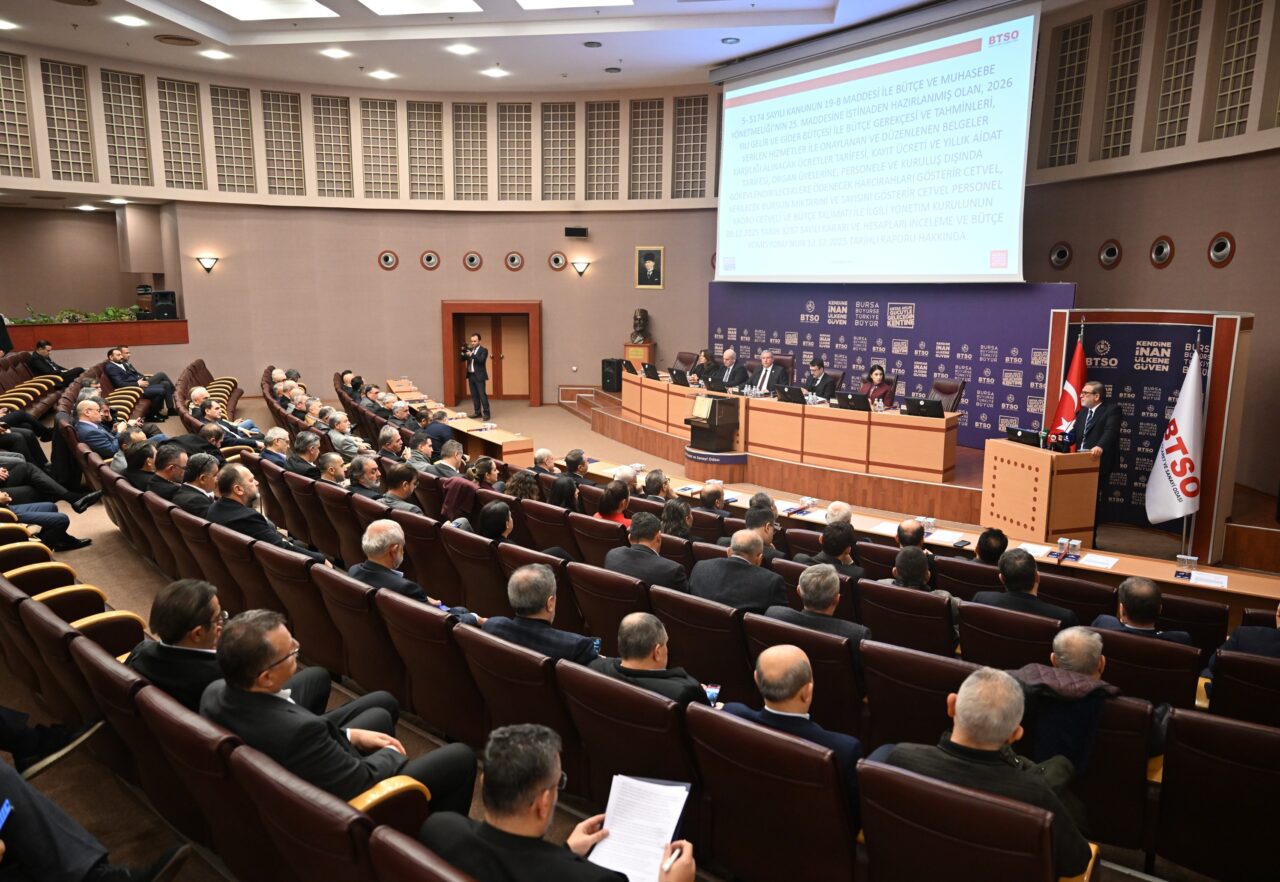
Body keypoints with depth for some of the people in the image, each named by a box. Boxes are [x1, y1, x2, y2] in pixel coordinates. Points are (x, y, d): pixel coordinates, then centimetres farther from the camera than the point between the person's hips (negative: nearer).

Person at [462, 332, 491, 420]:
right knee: (474, 395, 9)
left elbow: (481, 360, -20)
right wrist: (463, 352, -9)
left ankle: (486, 413, -3)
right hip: (471, 376, 6)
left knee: (482, 395, -8)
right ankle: (477, 413, 16)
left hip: (479, 376, -6)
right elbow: (463, 359, 9)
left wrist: (471, 355, -29)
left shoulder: (483, 350, -5)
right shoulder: (469, 350, 13)